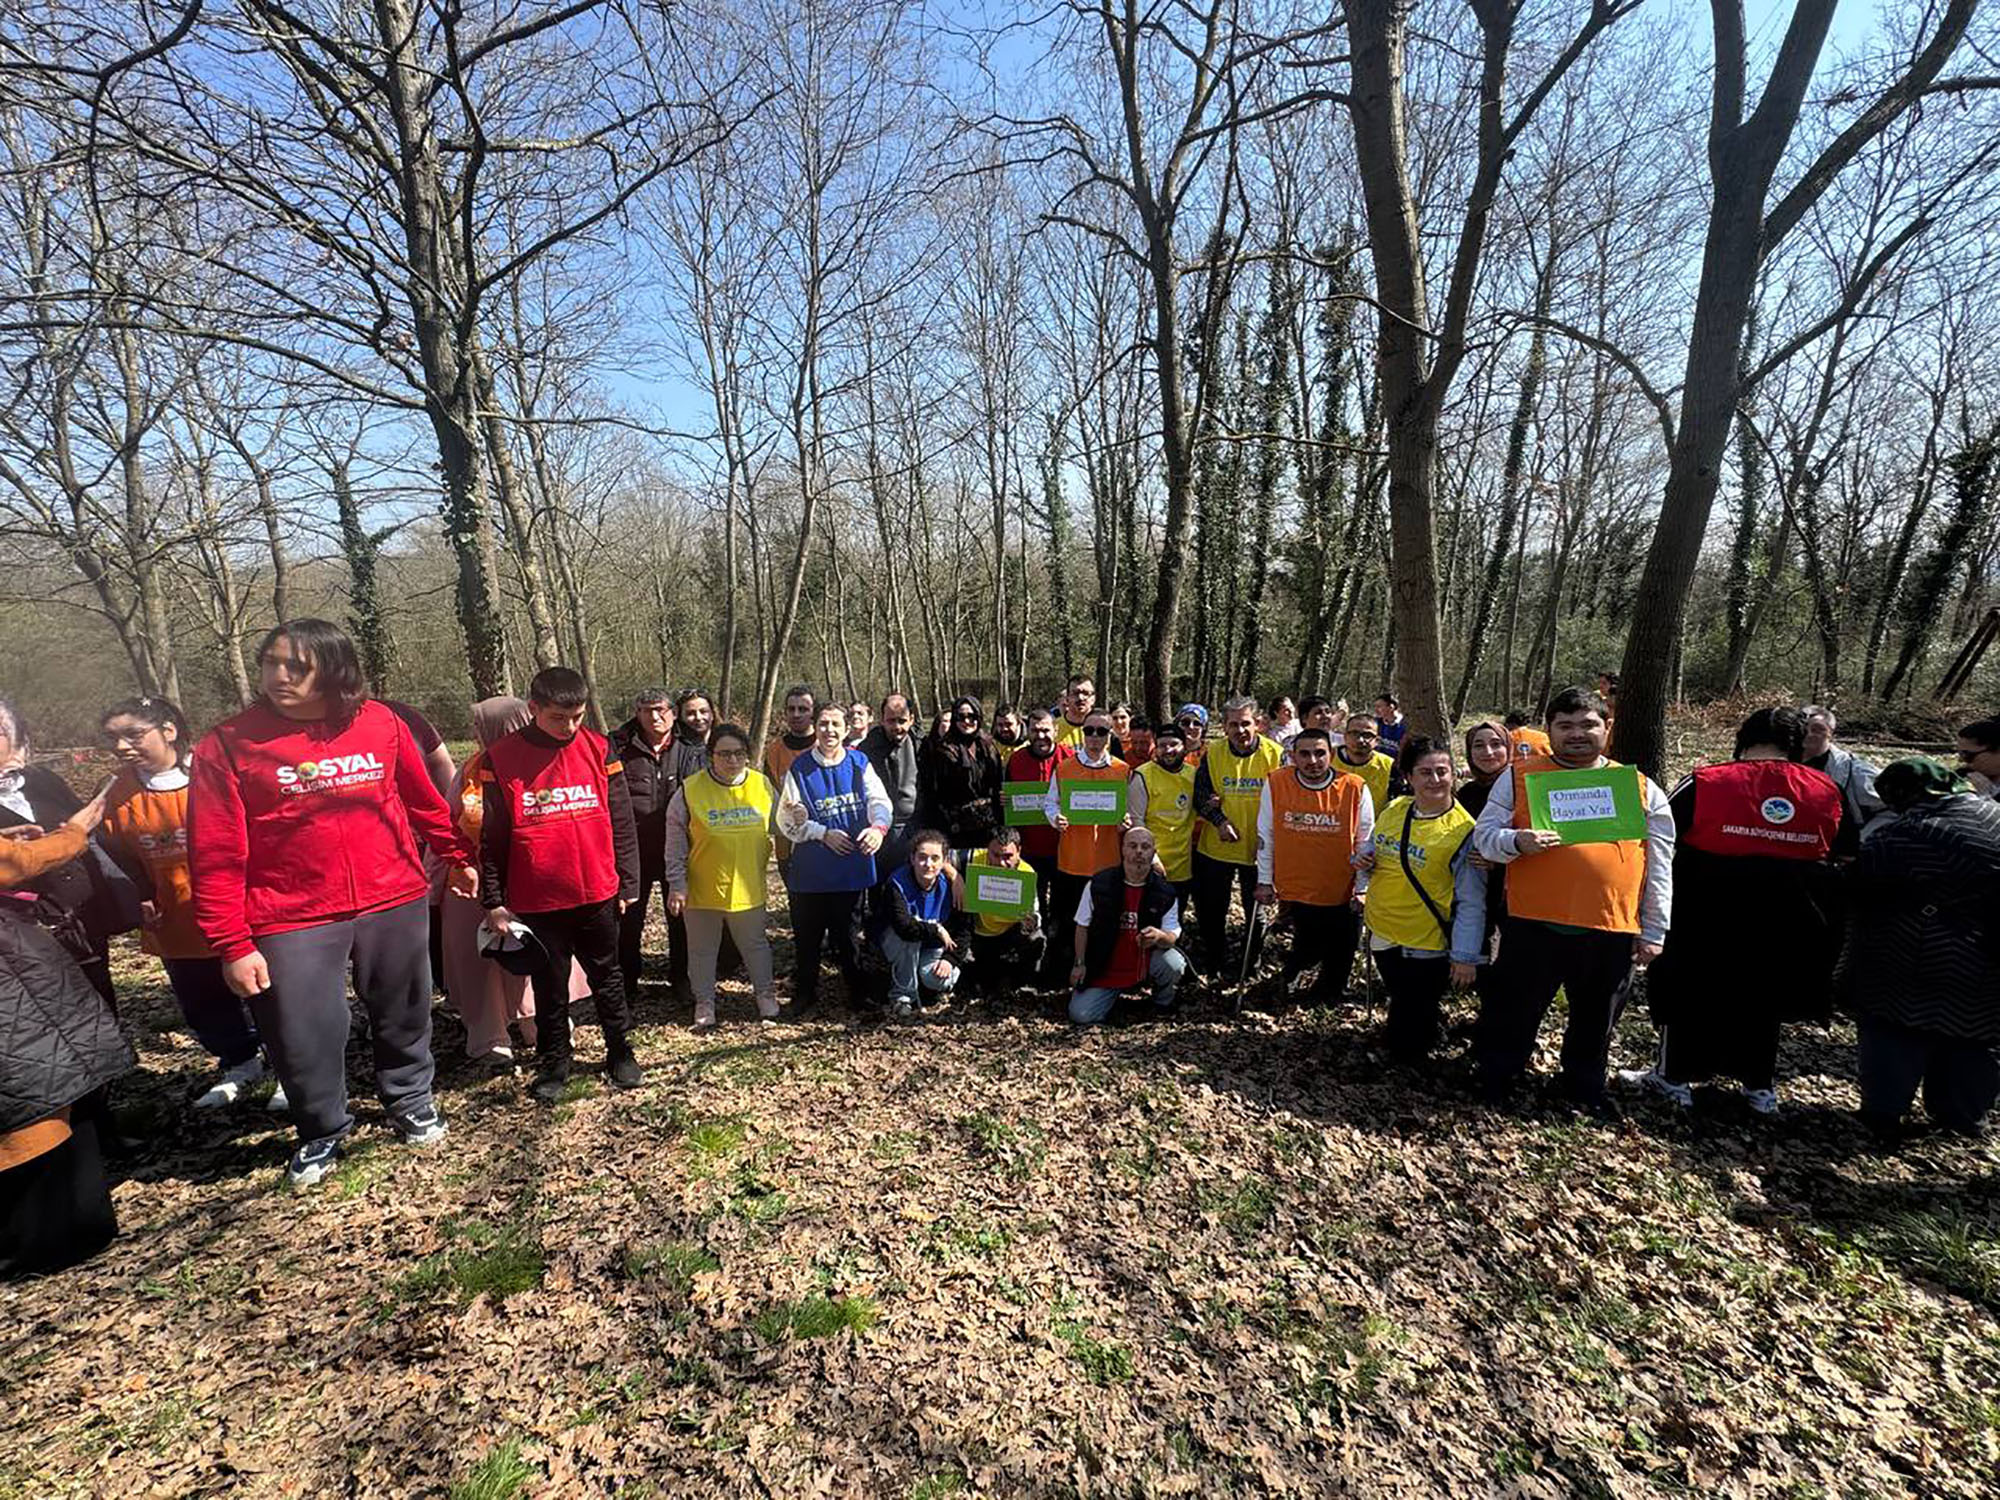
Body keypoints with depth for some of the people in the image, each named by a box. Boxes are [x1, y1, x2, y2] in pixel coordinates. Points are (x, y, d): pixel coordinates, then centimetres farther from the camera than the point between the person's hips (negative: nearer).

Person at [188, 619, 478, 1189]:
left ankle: (410, 1101, 42)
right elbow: (215, 856, -8)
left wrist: (456, 855, 19)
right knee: (304, 1036, 9)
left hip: (394, 902, 2)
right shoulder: (226, 744, -8)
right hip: (289, 919, -1)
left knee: (403, 1015, 16)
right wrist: (233, 944, -10)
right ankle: (321, 1135, 36)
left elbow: (422, 799, 11)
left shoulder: (380, 723, -3)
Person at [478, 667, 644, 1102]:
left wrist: (628, 883, 3)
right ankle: (553, 1064, 30)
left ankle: (620, 1053, 30)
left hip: (597, 892, 1)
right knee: (550, 985, 13)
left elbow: (622, 822, 3)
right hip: (538, 899, -1)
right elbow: (493, 836, -2)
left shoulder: (599, 749, -2)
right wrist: (494, 900, -2)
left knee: (607, 976, 15)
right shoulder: (502, 758, -6)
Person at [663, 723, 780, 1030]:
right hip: (702, 889, -1)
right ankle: (704, 1004, 30)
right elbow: (675, 843, -5)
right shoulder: (690, 789, -10)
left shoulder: (763, 785, -3)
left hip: (749, 888, 2)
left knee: (756, 945, 16)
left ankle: (766, 996, 33)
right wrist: (676, 885, -7)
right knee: (702, 951, 13)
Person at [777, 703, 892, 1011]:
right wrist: (823, 834, -13)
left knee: (848, 933, 12)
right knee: (807, 936, 9)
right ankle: (805, 992, 27)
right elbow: (787, 819, -3)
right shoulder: (799, 769, -2)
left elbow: (879, 800, -8)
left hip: (853, 866, 1)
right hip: (810, 869, -1)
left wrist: (878, 827, -29)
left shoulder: (859, 763, 3)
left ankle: (858, 991, 29)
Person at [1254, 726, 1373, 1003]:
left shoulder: (1355, 788, -12)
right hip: (1295, 888, -1)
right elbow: (1265, 835, -1)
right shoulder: (1275, 783, -10)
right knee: (1308, 947, 9)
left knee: (1340, 953, 14)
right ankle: (1293, 967, 45)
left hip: (1343, 892, 1)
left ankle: (1327, 993, 45)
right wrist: (1265, 880, 1)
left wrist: (1363, 887, 0)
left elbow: (1366, 843, -1)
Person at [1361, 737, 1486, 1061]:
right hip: (1381, 934, 5)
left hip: (1425, 946, -5)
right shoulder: (1393, 810, 0)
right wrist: (1366, 861, -5)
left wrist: (1466, 956, -15)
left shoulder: (1464, 830, -16)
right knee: (1399, 1002, 25)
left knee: (1406, 1047, 6)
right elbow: (1375, 852, 18)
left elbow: (1471, 902, -14)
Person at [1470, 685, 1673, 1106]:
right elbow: (1483, 835, 0)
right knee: (1512, 1013, 9)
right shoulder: (1519, 778, 3)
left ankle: (1585, 1089, 39)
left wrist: (1653, 932, 7)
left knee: (1594, 1024, 18)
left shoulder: (1641, 788, 8)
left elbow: (1659, 867, 10)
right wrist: (1516, 842, -22)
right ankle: (1492, 1084, 27)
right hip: (1533, 925, -2)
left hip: (1612, 931, 2)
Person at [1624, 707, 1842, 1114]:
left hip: (1707, 917, -3)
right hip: (1783, 924, 3)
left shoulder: (1705, 784, -12)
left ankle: (1674, 1077, 21)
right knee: (1765, 997, 20)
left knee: (1686, 989, 12)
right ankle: (1760, 1084, 31)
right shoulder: (1827, 793, -1)